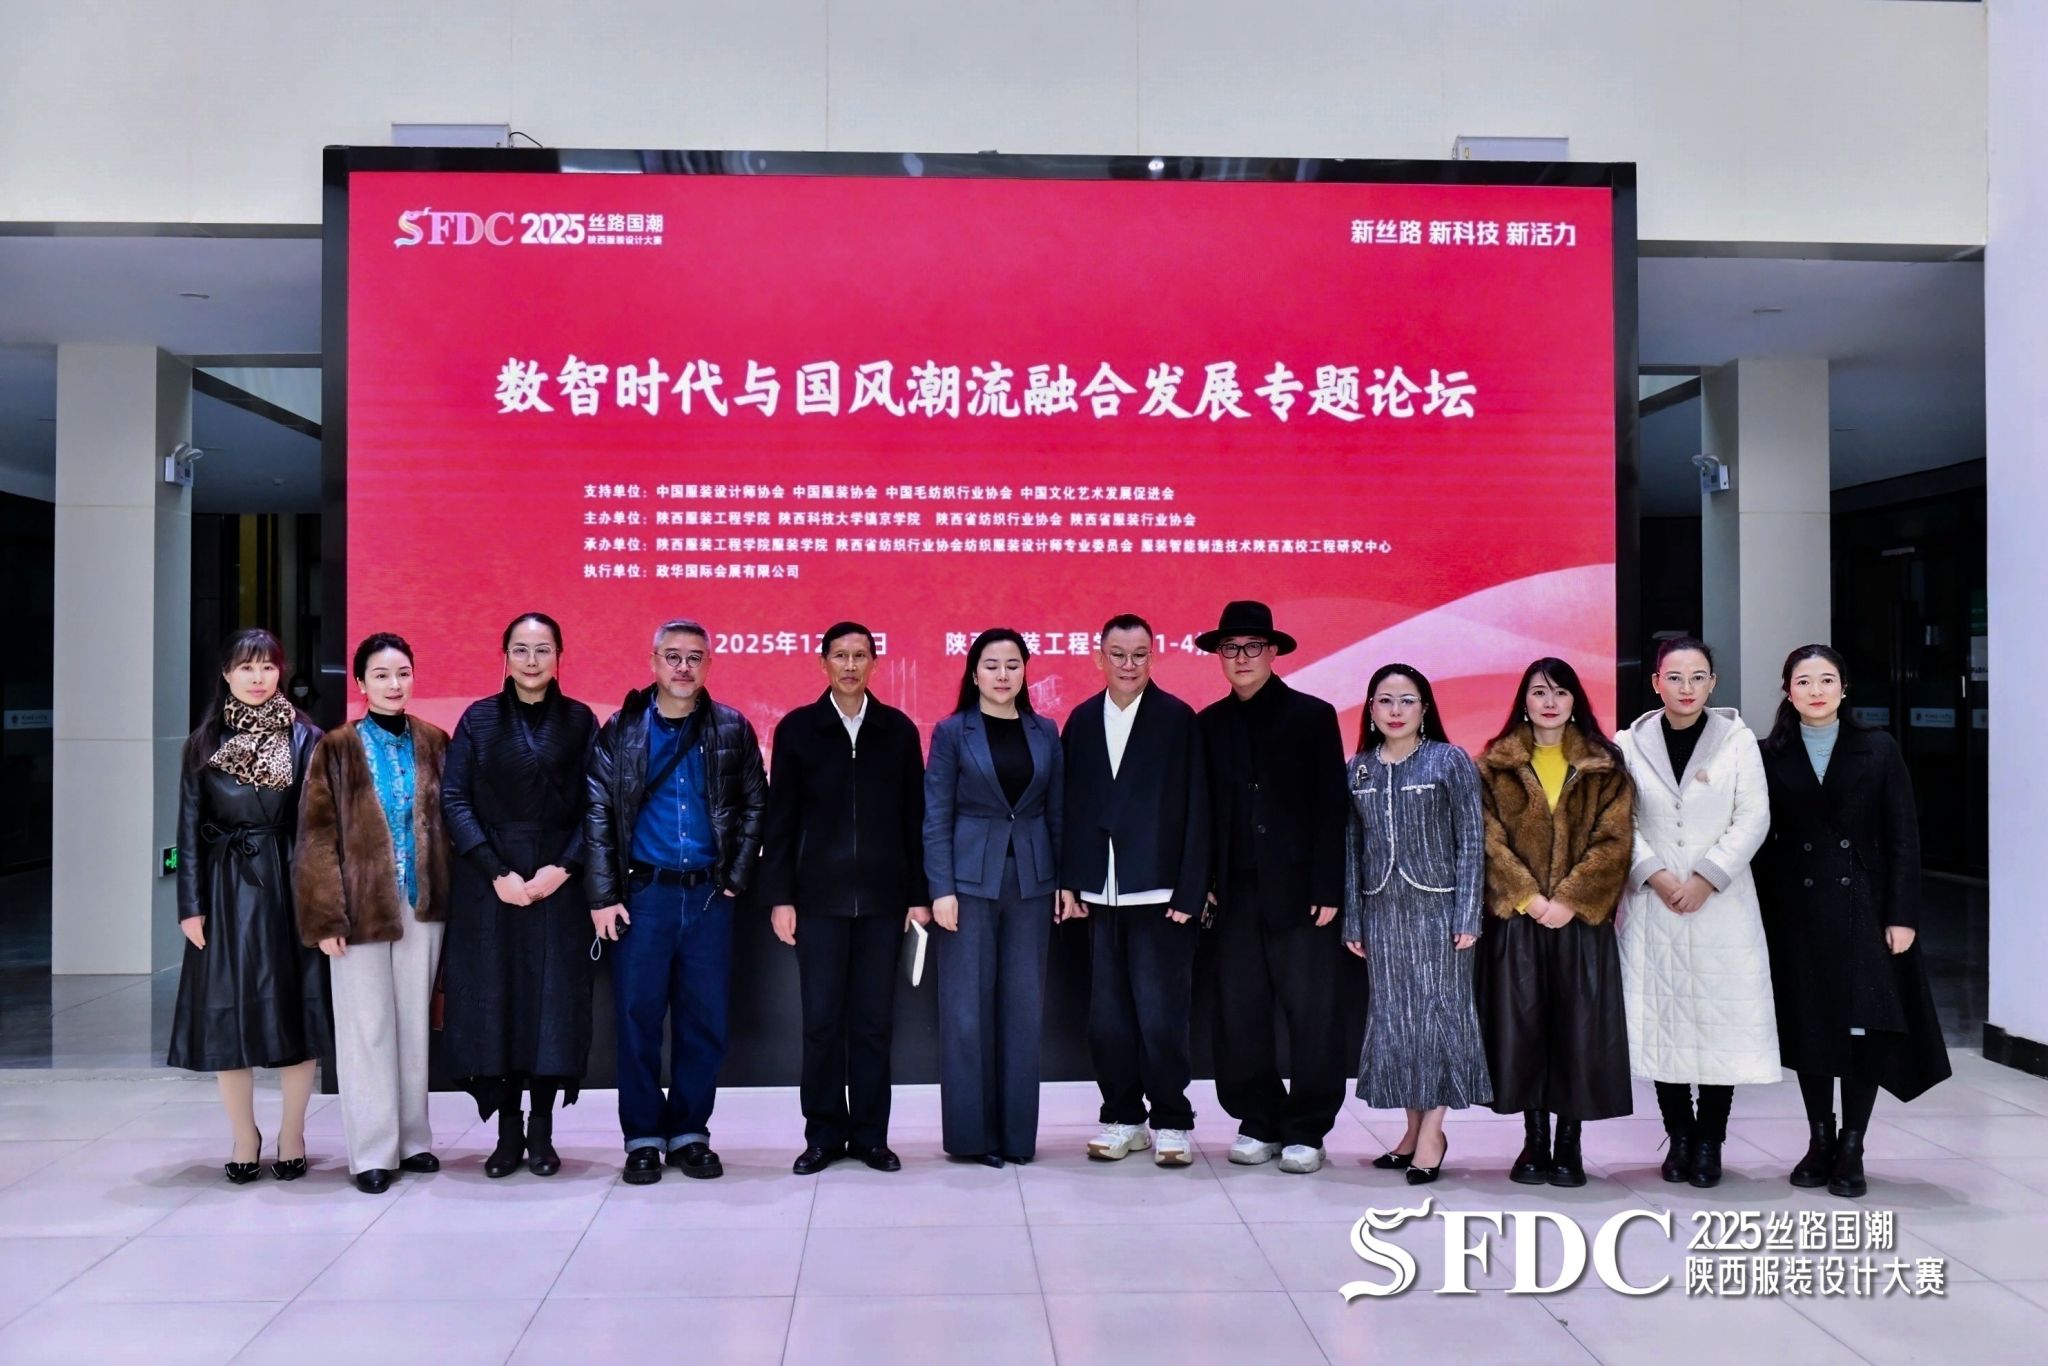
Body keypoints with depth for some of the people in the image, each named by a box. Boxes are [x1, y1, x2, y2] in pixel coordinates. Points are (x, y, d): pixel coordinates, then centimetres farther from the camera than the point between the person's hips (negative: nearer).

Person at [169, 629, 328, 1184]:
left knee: (293, 1008, 2)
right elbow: (189, 828, 4)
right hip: (226, 889, 1)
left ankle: (292, 1134, 15)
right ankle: (244, 1138, 17)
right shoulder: (204, 744, 6)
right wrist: (191, 904, -2)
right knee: (228, 1013, 3)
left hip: (288, 885, -1)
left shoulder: (305, 738, 2)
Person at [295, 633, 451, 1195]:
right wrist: (327, 916, -12)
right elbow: (318, 835, -5)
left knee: (415, 1021, 9)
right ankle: (372, 1152, 7)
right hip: (362, 906, -3)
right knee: (367, 1028, 1)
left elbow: (448, 824, 10)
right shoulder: (337, 748, -2)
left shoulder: (433, 743, 7)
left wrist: (451, 897, 3)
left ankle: (413, 1138, 19)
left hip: (422, 905, 3)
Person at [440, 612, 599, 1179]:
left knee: (553, 999, 0)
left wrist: (564, 867, -12)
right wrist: (496, 871, -11)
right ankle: (507, 1130, 10)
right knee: (493, 999, 1)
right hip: (488, 882, 0)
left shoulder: (580, 721, 6)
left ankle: (542, 1131, 10)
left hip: (559, 882, 0)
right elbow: (453, 799, -1)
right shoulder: (479, 718, 6)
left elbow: (594, 806, 2)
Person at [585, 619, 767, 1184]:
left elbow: (754, 807, 9)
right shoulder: (621, 730, 2)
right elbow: (597, 815, 0)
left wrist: (737, 878, 0)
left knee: (705, 1021, 5)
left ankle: (690, 1133, 18)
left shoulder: (732, 730, 5)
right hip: (642, 893, -1)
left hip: (709, 895, 1)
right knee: (637, 1018, 3)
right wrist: (603, 895, -6)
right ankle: (643, 1138, 14)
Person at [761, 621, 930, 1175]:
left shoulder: (898, 730, 6)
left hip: (883, 896, 1)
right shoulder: (797, 728, 3)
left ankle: (870, 1135, 15)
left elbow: (914, 817, 6)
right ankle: (823, 1135, 13)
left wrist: (919, 894, 2)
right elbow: (780, 819, 2)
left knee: (874, 1021, 6)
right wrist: (779, 896, -3)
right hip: (819, 896, -1)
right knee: (822, 1020, 3)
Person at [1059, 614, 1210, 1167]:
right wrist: (1069, 881, 5)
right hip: (1101, 895, 4)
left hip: (1159, 894, -4)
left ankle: (1171, 1122, 14)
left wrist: (1190, 893, -10)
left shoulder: (1178, 718, -2)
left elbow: (1195, 809, -5)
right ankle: (1122, 1118, 22)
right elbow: (1071, 805, 10)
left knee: (1161, 1017, -1)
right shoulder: (1082, 721, 9)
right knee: (1107, 1018, 9)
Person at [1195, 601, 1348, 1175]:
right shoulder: (1210, 724, 10)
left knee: (1312, 1014, 0)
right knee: (1240, 1014, 5)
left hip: (1300, 891, -3)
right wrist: (1205, 883, 1)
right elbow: (1205, 810, 10)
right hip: (1237, 892, 3)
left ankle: (1306, 1132, 11)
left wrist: (1328, 889, -9)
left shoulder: (1313, 716, 1)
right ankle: (1258, 1123, 17)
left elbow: (1331, 808, -3)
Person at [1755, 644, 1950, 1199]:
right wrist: (1762, 921, -2)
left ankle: (1851, 1150, 11)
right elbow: (1761, 843, 2)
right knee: (1809, 1026, 7)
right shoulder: (1771, 756, 3)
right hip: (1797, 913, 1)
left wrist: (1902, 916, -8)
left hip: (1864, 908, -1)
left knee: (1865, 1029, -1)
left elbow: (1903, 839, -1)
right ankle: (1820, 1142, 21)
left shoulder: (1878, 750, 1)